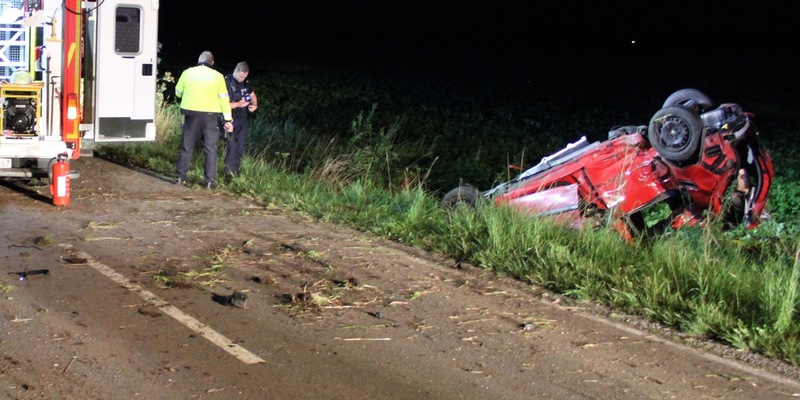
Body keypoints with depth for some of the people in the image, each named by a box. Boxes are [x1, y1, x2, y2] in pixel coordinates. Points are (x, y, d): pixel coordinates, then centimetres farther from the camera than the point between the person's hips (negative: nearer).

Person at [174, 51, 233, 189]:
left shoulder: (188, 73, 2)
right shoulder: (217, 76, -2)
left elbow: (178, 93, 12)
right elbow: (224, 99, -3)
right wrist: (228, 119, 0)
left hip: (191, 113, 1)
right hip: (211, 115, -1)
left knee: (187, 146, 12)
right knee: (210, 149, 4)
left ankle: (180, 176, 14)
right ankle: (210, 180, 0)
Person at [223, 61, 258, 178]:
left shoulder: (245, 83, 5)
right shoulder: (226, 82, -15)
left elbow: (253, 95, 21)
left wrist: (255, 105, -2)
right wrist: (238, 104, -26)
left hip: (242, 120, 7)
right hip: (231, 120, -6)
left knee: (241, 147, 10)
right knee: (231, 147, -11)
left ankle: (236, 172, 21)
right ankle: (229, 174, -3)